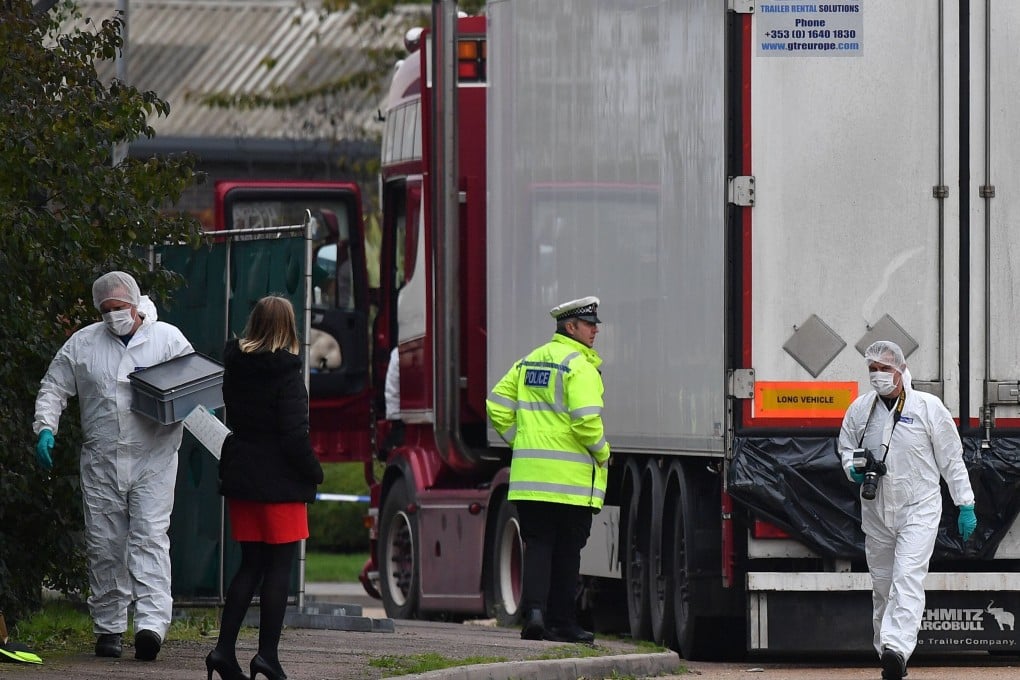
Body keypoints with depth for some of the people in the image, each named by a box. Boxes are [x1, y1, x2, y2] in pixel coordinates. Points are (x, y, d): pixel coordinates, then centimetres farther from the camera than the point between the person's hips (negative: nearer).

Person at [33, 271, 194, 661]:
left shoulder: (169, 340, 4)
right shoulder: (82, 344, 9)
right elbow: (53, 389, 13)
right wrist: (45, 429, -2)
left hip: (153, 458, -3)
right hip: (101, 462, 3)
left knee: (150, 537, -13)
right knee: (104, 545, 4)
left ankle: (152, 623, -22)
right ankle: (108, 627, 12)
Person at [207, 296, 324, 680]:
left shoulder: (234, 366, 4)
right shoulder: (285, 371, -14)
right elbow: (294, 432, -16)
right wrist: (313, 472, -5)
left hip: (241, 475, 6)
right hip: (280, 481, -6)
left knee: (250, 565, 13)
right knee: (279, 566, 1)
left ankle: (224, 649, 5)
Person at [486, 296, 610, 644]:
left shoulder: (530, 361, 13)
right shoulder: (579, 366, -10)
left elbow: (497, 406, 12)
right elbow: (586, 418, -21)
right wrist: (602, 454, -6)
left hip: (530, 472, 5)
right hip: (572, 477, -5)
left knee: (538, 546, 6)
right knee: (566, 551, 5)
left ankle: (534, 608, -13)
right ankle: (561, 622, 10)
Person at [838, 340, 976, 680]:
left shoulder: (928, 406, -4)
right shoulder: (860, 409, 5)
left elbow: (951, 459, 1)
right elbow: (846, 447, 19)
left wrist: (965, 505, 0)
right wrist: (853, 468, -4)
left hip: (919, 509, -4)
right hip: (876, 510, 4)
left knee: (908, 578, -19)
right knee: (882, 585, 8)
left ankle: (897, 647, -34)